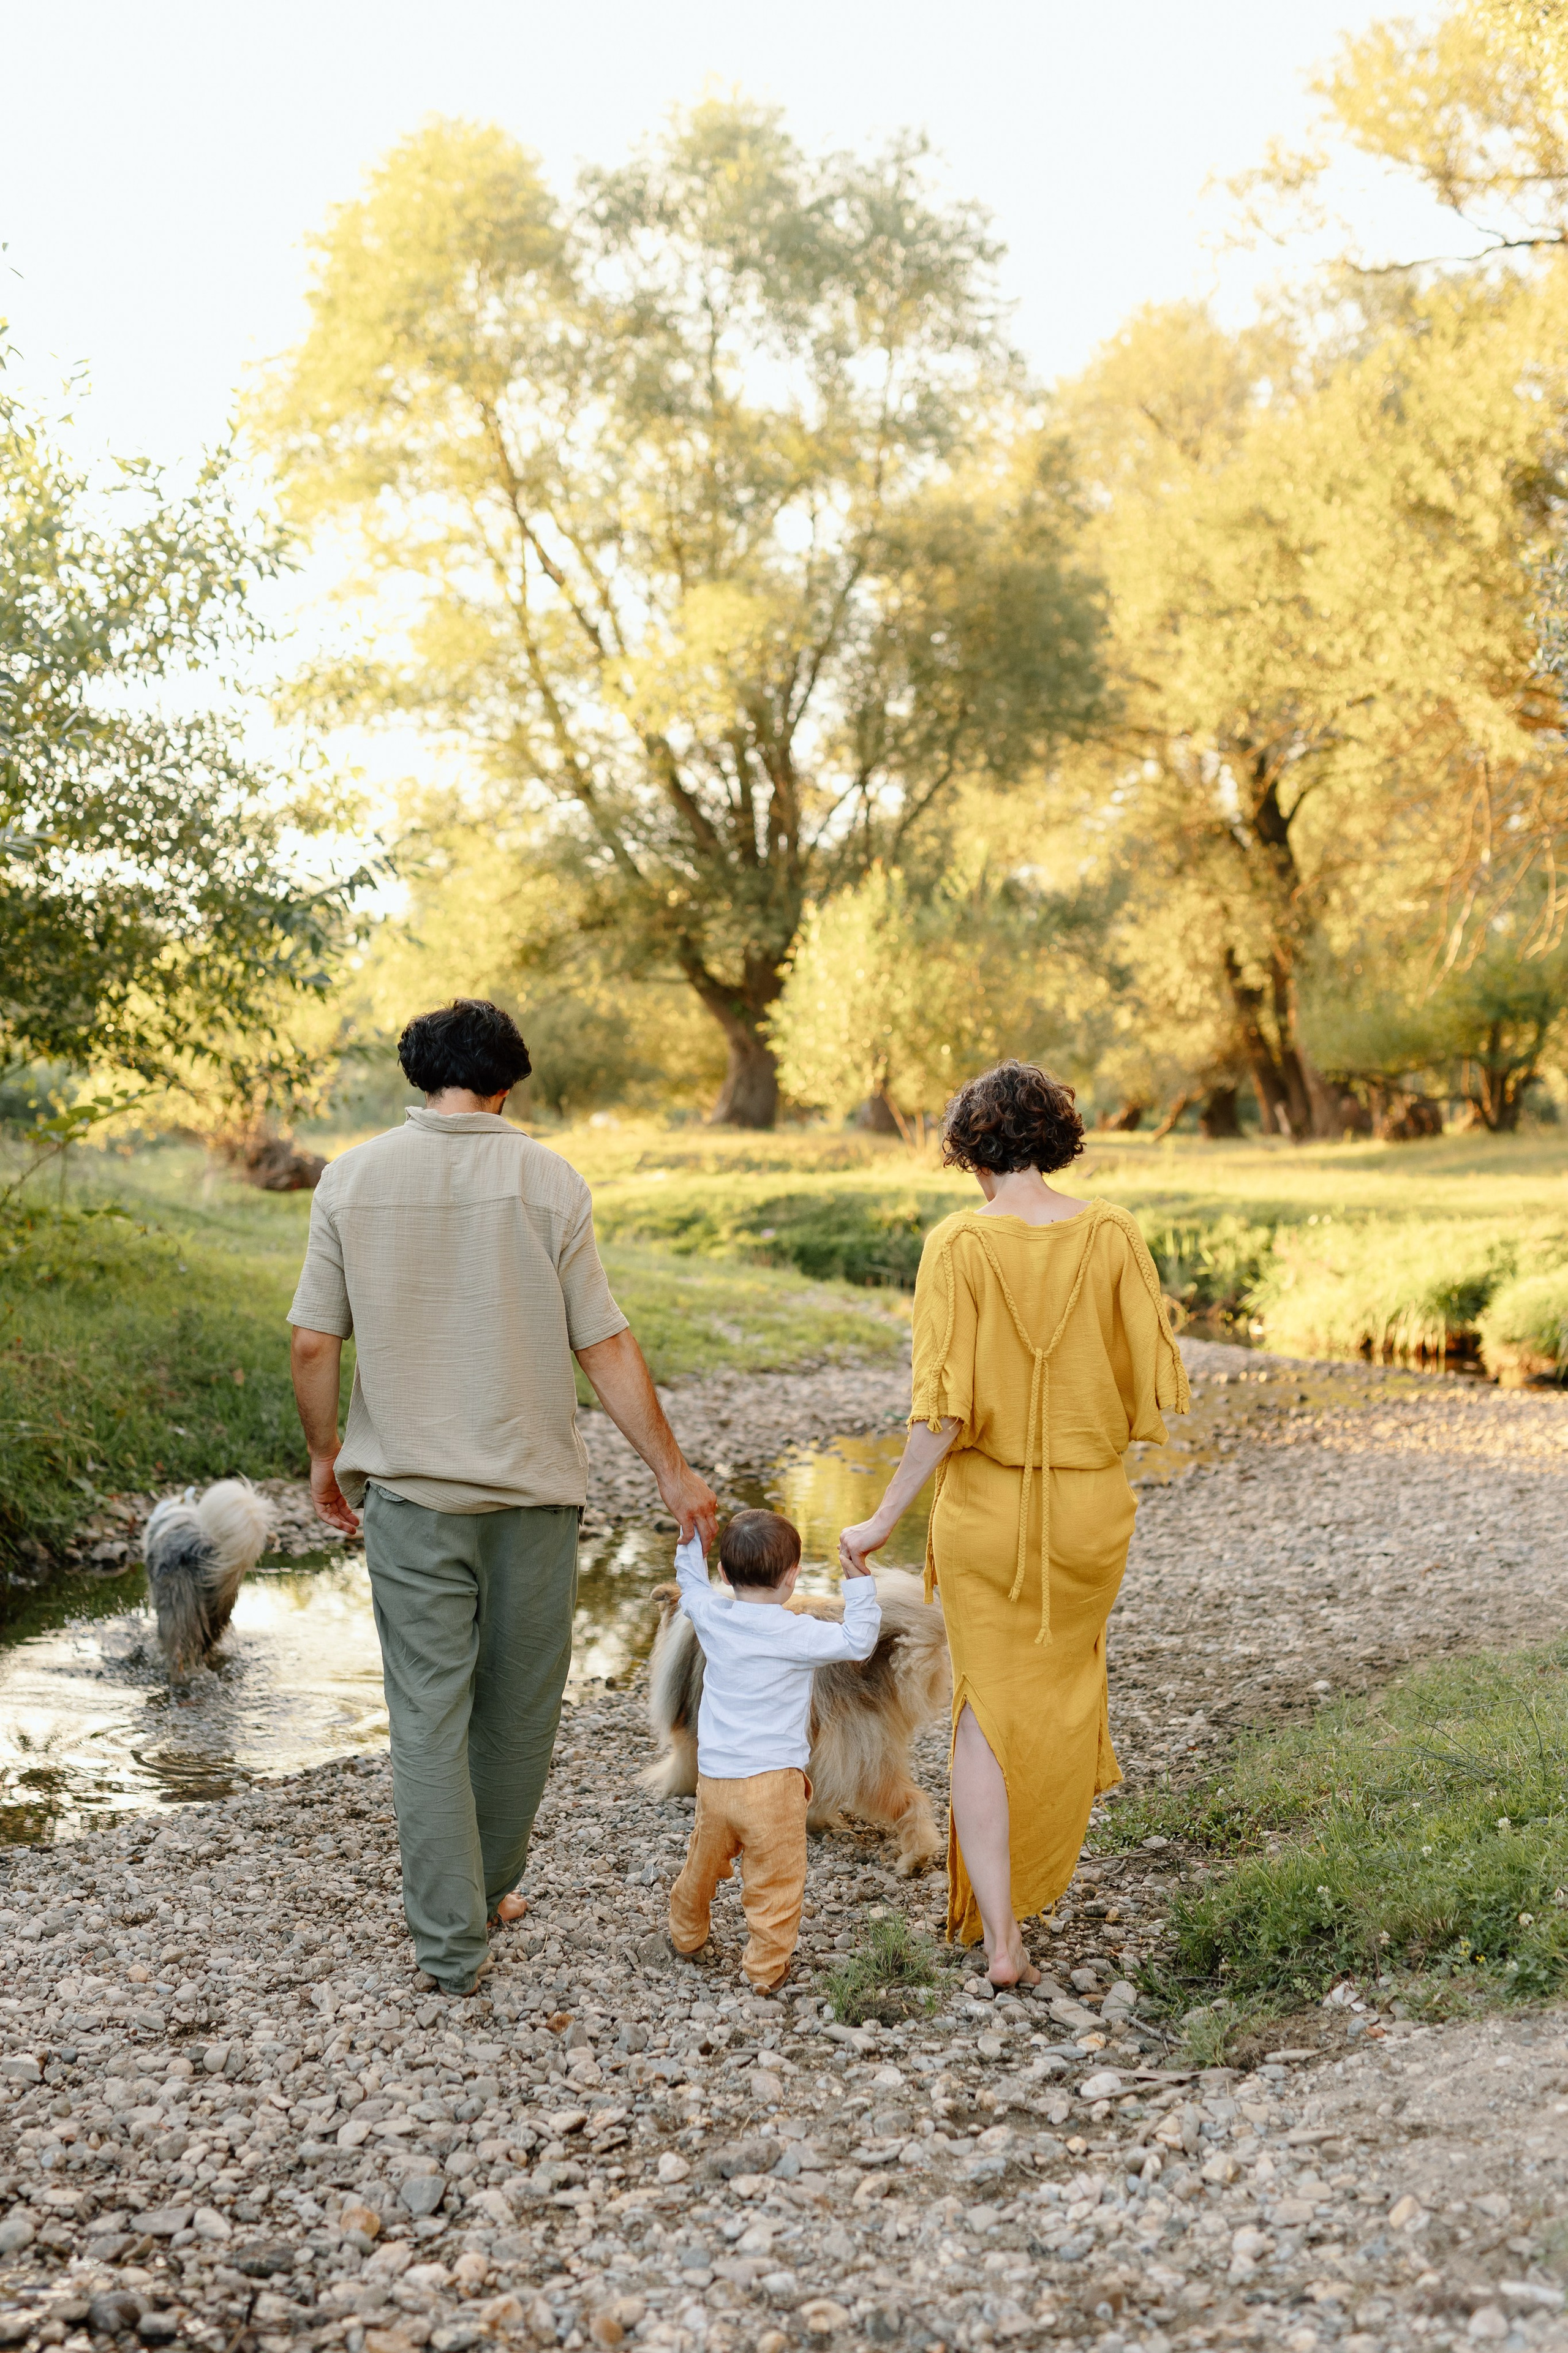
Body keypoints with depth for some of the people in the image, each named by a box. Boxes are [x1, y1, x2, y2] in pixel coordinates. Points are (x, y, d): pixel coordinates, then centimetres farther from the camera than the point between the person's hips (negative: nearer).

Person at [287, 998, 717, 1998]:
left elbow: (313, 1343, -1)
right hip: (532, 1486, -1)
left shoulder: (354, 1177, -3)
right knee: (518, 1705, 16)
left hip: (410, 1490, 1)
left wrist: (326, 1453, 15)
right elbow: (606, 1348, -8)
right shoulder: (549, 1181, -8)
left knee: (428, 1713, 6)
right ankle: (486, 1893, 32)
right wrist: (674, 1472, 1)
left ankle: (452, 1941, 7)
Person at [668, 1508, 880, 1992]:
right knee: (775, 1879, 7)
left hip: (713, 1779, 5)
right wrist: (858, 1579, -8)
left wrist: (694, 1534, 26)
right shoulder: (796, 1634, -15)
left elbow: (690, 1581, 20)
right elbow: (858, 1642, -8)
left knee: (703, 1862, 25)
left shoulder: (711, 1616, -1)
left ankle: (686, 1936, 44)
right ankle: (766, 1967, 11)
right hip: (773, 1781, -5)